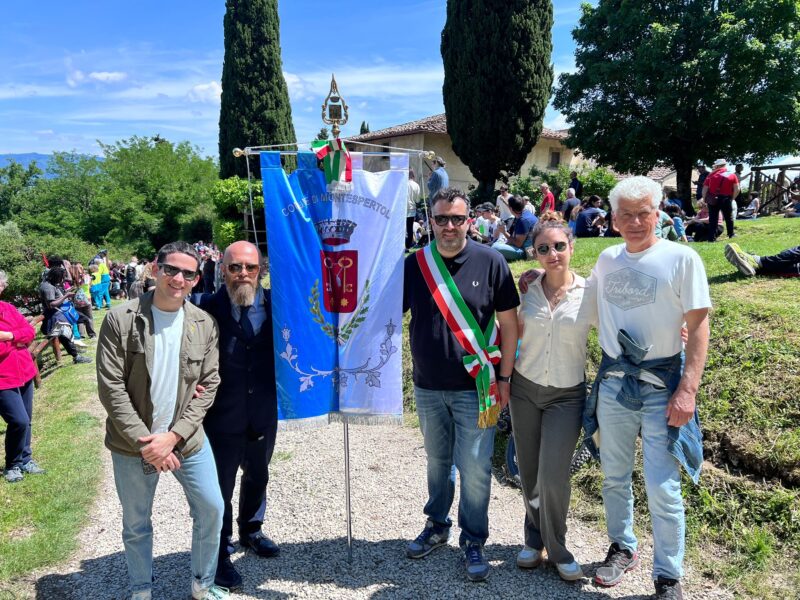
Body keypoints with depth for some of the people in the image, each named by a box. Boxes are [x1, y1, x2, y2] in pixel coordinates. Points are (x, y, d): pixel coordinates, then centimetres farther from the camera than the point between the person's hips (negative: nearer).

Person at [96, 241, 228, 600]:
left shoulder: (204, 325, -4)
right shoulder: (120, 320, -12)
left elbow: (208, 387, -3)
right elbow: (111, 387, -13)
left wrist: (172, 436, -13)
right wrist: (145, 442, -16)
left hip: (187, 440, 2)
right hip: (133, 445, -2)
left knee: (211, 508, 9)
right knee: (135, 523, 15)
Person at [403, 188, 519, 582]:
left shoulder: (490, 261, -8)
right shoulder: (414, 265, -3)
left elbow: (508, 322, -3)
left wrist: (504, 377, -3)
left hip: (475, 388, -2)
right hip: (428, 388, 3)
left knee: (475, 468, 4)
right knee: (437, 461, 19)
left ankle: (473, 541, 24)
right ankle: (437, 526, 39)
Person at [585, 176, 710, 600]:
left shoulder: (681, 258, -8)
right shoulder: (606, 260, 6)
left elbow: (698, 326, -9)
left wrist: (688, 389, -16)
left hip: (661, 387, -4)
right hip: (611, 383, 5)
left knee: (662, 489, -1)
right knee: (614, 477, 16)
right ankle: (623, 548, 38)